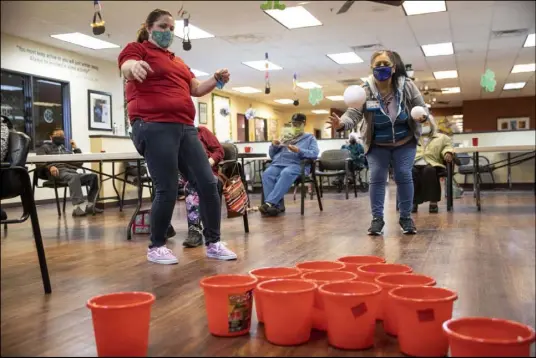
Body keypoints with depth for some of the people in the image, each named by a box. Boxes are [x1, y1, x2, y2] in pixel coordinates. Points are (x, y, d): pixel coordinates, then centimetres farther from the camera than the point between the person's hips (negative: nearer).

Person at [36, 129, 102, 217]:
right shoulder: (45, 147, 24)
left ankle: (90, 205, -21)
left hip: (71, 170, 5)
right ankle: (78, 207, -49)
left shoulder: (66, 150, 38)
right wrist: (49, 166, -17)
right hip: (57, 171, -5)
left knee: (93, 176, -19)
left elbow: (79, 163, 28)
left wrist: (76, 148, 24)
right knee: (74, 177, -39)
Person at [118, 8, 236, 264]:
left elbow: (196, 89, 24)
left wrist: (216, 80, 5)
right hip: (154, 127, -7)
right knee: (167, 190, -9)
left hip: (184, 128, 7)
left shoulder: (177, 61, 27)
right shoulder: (137, 49, 6)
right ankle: (156, 247, 10)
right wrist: (135, 67, -40)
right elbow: (127, 68, -16)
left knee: (208, 183, 0)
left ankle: (213, 243, 10)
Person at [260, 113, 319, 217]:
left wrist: (299, 151, -13)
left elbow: (314, 154, 2)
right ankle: (277, 205, -35)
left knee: (286, 173, -39)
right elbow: (272, 155, 28)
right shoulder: (285, 137, 32)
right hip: (279, 163, 4)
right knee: (267, 174, -31)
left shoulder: (310, 138, 22)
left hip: (297, 164, -4)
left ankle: (270, 203, -46)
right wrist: (274, 146, 6)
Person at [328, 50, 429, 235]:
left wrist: (422, 115, -27)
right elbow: (354, 113, -23)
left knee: (404, 176, -1)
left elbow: (421, 106, -3)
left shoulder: (407, 85, -11)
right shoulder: (364, 90, -16)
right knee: (376, 178, -3)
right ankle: (377, 218, 7)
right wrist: (341, 123, -45)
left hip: (405, 142, 1)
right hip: (377, 144, 0)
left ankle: (406, 216, 13)